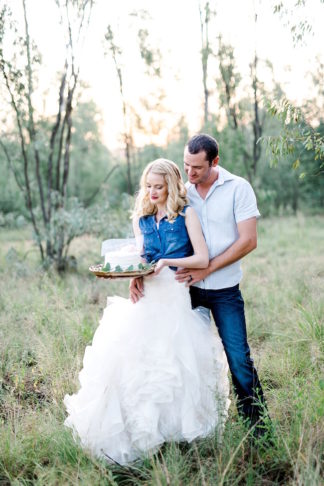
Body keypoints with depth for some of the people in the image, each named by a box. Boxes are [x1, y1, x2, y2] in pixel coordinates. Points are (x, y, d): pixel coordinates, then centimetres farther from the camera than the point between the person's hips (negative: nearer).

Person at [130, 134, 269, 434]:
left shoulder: (238, 188, -5)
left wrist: (207, 268, -15)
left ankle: (256, 421, 15)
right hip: (186, 286, 3)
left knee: (238, 357, -3)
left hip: (224, 289, -3)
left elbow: (248, 241, -11)